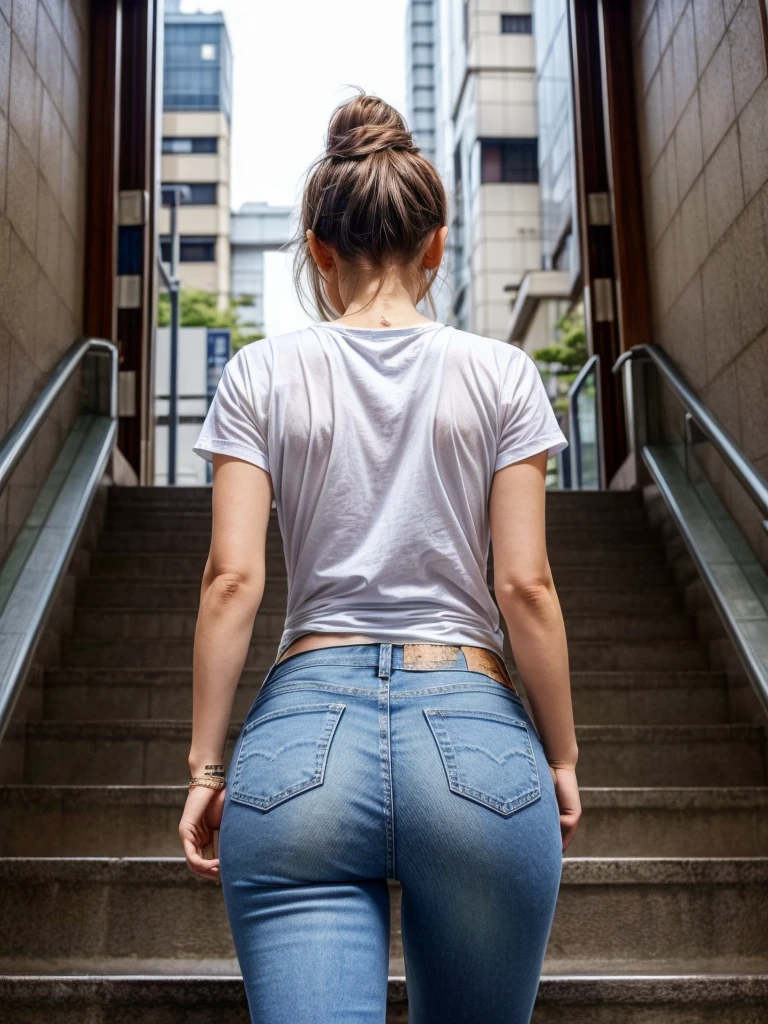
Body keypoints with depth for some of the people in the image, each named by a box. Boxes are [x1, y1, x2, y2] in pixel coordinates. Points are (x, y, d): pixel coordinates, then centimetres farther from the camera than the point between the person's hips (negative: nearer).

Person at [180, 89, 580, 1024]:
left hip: (302, 740, 0)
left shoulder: (262, 375, 5)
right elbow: (525, 586, -1)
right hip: (475, 739, 1)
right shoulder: (500, 374, 4)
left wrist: (206, 765, 5)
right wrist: (561, 756, 10)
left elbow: (232, 579, -2)